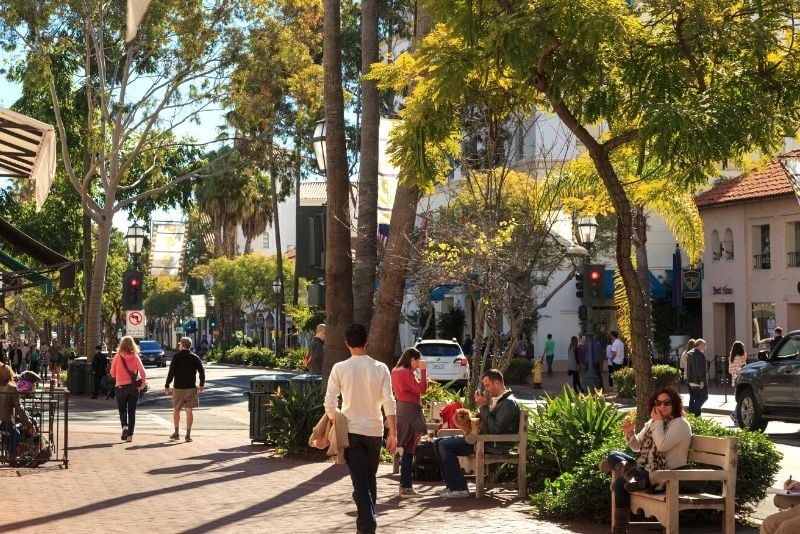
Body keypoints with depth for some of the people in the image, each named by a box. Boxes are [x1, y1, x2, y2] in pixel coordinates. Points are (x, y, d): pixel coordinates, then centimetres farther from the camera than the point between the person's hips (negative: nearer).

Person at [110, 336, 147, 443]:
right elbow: (143, 373, -9)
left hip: (120, 387, -1)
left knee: (122, 410, 13)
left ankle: (124, 426, -14)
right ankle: (130, 435, 7)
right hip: (133, 387, 1)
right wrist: (142, 385, 3)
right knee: (132, 412, 10)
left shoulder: (117, 357, -5)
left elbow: (112, 373, 1)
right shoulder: (135, 357, -3)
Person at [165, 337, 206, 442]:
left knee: (176, 410, 14)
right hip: (191, 388, 1)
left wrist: (167, 386, -2)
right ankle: (188, 434, -1)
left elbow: (171, 372, -9)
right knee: (189, 411, 3)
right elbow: (202, 372, 0)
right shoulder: (195, 357, 2)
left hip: (178, 388, -1)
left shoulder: (177, 356, -5)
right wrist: (202, 385, 12)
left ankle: (176, 433, 17)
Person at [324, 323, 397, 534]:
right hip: (374, 431, 2)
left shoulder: (340, 368, -7)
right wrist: (393, 434, -1)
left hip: (351, 431, -2)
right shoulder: (380, 368, -3)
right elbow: (389, 403, -6)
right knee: (370, 480, 18)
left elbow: (330, 402, -8)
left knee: (360, 483, -3)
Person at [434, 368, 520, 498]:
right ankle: (451, 484, 5)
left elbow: (495, 428, -23)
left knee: (445, 445, -20)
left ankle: (459, 488, -16)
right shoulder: (495, 399, 17)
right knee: (439, 443, 6)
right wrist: (480, 404, 6)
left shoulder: (509, 402, -14)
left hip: (494, 446, -10)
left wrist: (483, 406, -18)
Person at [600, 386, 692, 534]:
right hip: (646, 468, 8)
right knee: (613, 455, -7)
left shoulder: (680, 424, -10)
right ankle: (631, 476, -25)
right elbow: (638, 447, 14)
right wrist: (629, 433, -6)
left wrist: (658, 421, -16)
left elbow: (662, 445, -26)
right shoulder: (653, 422, 14)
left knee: (621, 482, -23)